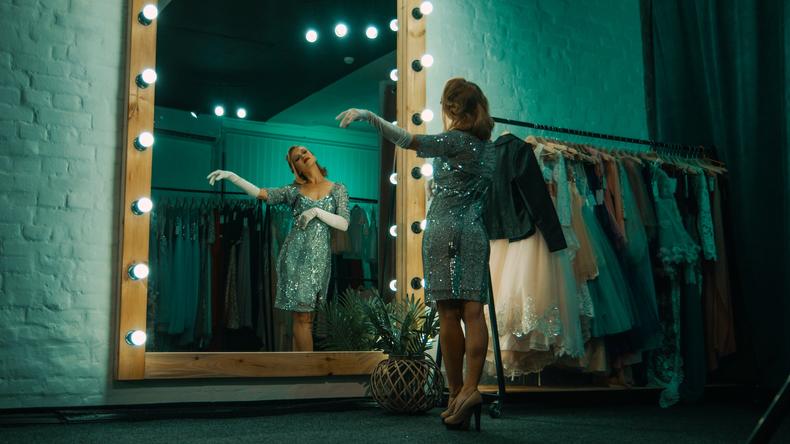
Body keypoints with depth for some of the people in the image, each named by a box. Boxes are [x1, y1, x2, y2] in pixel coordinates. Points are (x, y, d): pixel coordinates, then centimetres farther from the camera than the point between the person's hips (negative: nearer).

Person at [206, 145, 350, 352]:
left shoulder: (337, 189, 8)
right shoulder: (294, 190, 10)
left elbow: (344, 224, 0)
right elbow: (260, 193, 3)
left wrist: (317, 212, -11)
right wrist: (231, 176, -7)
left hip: (318, 256, 0)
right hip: (294, 253, 0)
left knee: (303, 315, 0)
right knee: (301, 315, -6)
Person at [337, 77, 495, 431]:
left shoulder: (454, 140, -5)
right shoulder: (488, 147, 14)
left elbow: (409, 141, -18)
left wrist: (368, 116, -16)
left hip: (444, 229, -6)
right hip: (476, 233, 6)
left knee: (449, 313, -4)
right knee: (473, 312, -2)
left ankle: (456, 394, -2)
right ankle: (470, 389, -11)